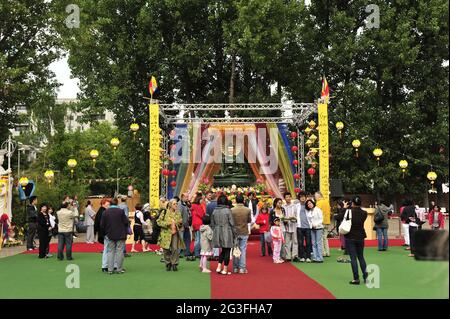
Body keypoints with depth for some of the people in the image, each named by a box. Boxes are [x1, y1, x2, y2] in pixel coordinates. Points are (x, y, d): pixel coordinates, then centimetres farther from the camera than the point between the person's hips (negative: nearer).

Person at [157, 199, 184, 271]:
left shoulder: (178, 213, 11)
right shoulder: (164, 212, 0)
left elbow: (181, 225, 21)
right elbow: (159, 222, -4)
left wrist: (180, 223, -2)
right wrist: (168, 224, -13)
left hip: (175, 233, 2)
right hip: (166, 234, -2)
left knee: (175, 249, -8)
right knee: (166, 250, 1)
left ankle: (174, 264, 5)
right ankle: (168, 264, 17)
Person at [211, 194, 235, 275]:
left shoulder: (214, 211, 4)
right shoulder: (227, 211, -10)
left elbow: (212, 224, 9)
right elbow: (232, 224, -7)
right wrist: (233, 234, 2)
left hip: (217, 233, 5)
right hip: (227, 232, -5)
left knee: (223, 250, 19)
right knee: (227, 251, 5)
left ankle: (219, 267, 9)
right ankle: (225, 270, 6)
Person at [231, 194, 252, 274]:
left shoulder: (232, 210, -12)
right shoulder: (248, 210, -10)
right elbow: (249, 220, 2)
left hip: (235, 232, 0)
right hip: (244, 232, 0)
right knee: (243, 250, 7)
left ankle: (235, 268, 14)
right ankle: (242, 268, 7)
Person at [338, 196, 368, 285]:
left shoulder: (348, 211, -14)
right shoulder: (364, 213, -4)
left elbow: (340, 217, -3)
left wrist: (344, 208, 6)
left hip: (350, 238, -3)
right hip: (360, 237, 3)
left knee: (353, 258, 0)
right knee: (361, 257, 17)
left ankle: (356, 279, -1)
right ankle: (365, 276, 12)